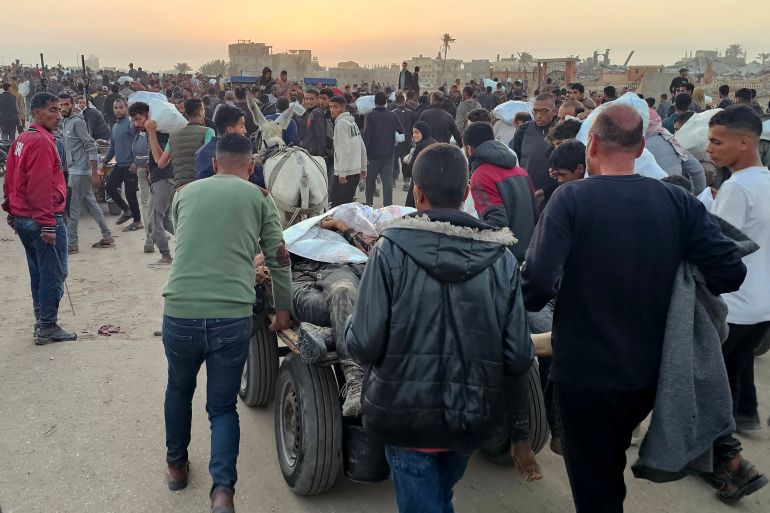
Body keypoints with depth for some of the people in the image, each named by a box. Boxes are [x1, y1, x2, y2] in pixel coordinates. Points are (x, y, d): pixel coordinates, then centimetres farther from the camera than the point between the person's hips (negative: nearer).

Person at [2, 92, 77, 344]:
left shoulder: (21, 139, 14)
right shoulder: (41, 141, -16)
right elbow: (41, 186, -22)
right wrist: (48, 224, -22)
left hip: (22, 218, 10)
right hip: (43, 219, -10)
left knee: (39, 273, 16)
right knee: (54, 275, -2)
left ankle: (42, 323, 23)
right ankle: (48, 328, 3)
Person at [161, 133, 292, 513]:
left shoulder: (185, 193, 15)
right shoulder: (258, 197, 8)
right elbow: (279, 258, 8)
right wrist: (283, 310, 20)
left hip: (179, 313, 2)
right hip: (232, 317, -2)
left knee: (179, 388, 29)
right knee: (223, 406, 15)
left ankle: (176, 465, 44)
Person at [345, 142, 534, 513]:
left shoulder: (391, 251, -17)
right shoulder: (501, 258, -9)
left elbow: (363, 347, -19)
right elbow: (518, 359, -8)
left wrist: (351, 331, 3)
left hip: (406, 415, -3)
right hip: (472, 417, 4)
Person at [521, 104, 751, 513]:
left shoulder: (571, 198, -18)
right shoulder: (679, 202, -7)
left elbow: (538, 282, -26)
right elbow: (730, 273, -9)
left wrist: (526, 301, -4)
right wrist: (666, 289, 8)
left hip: (583, 372, -4)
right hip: (648, 372, 4)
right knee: (611, 466, 32)